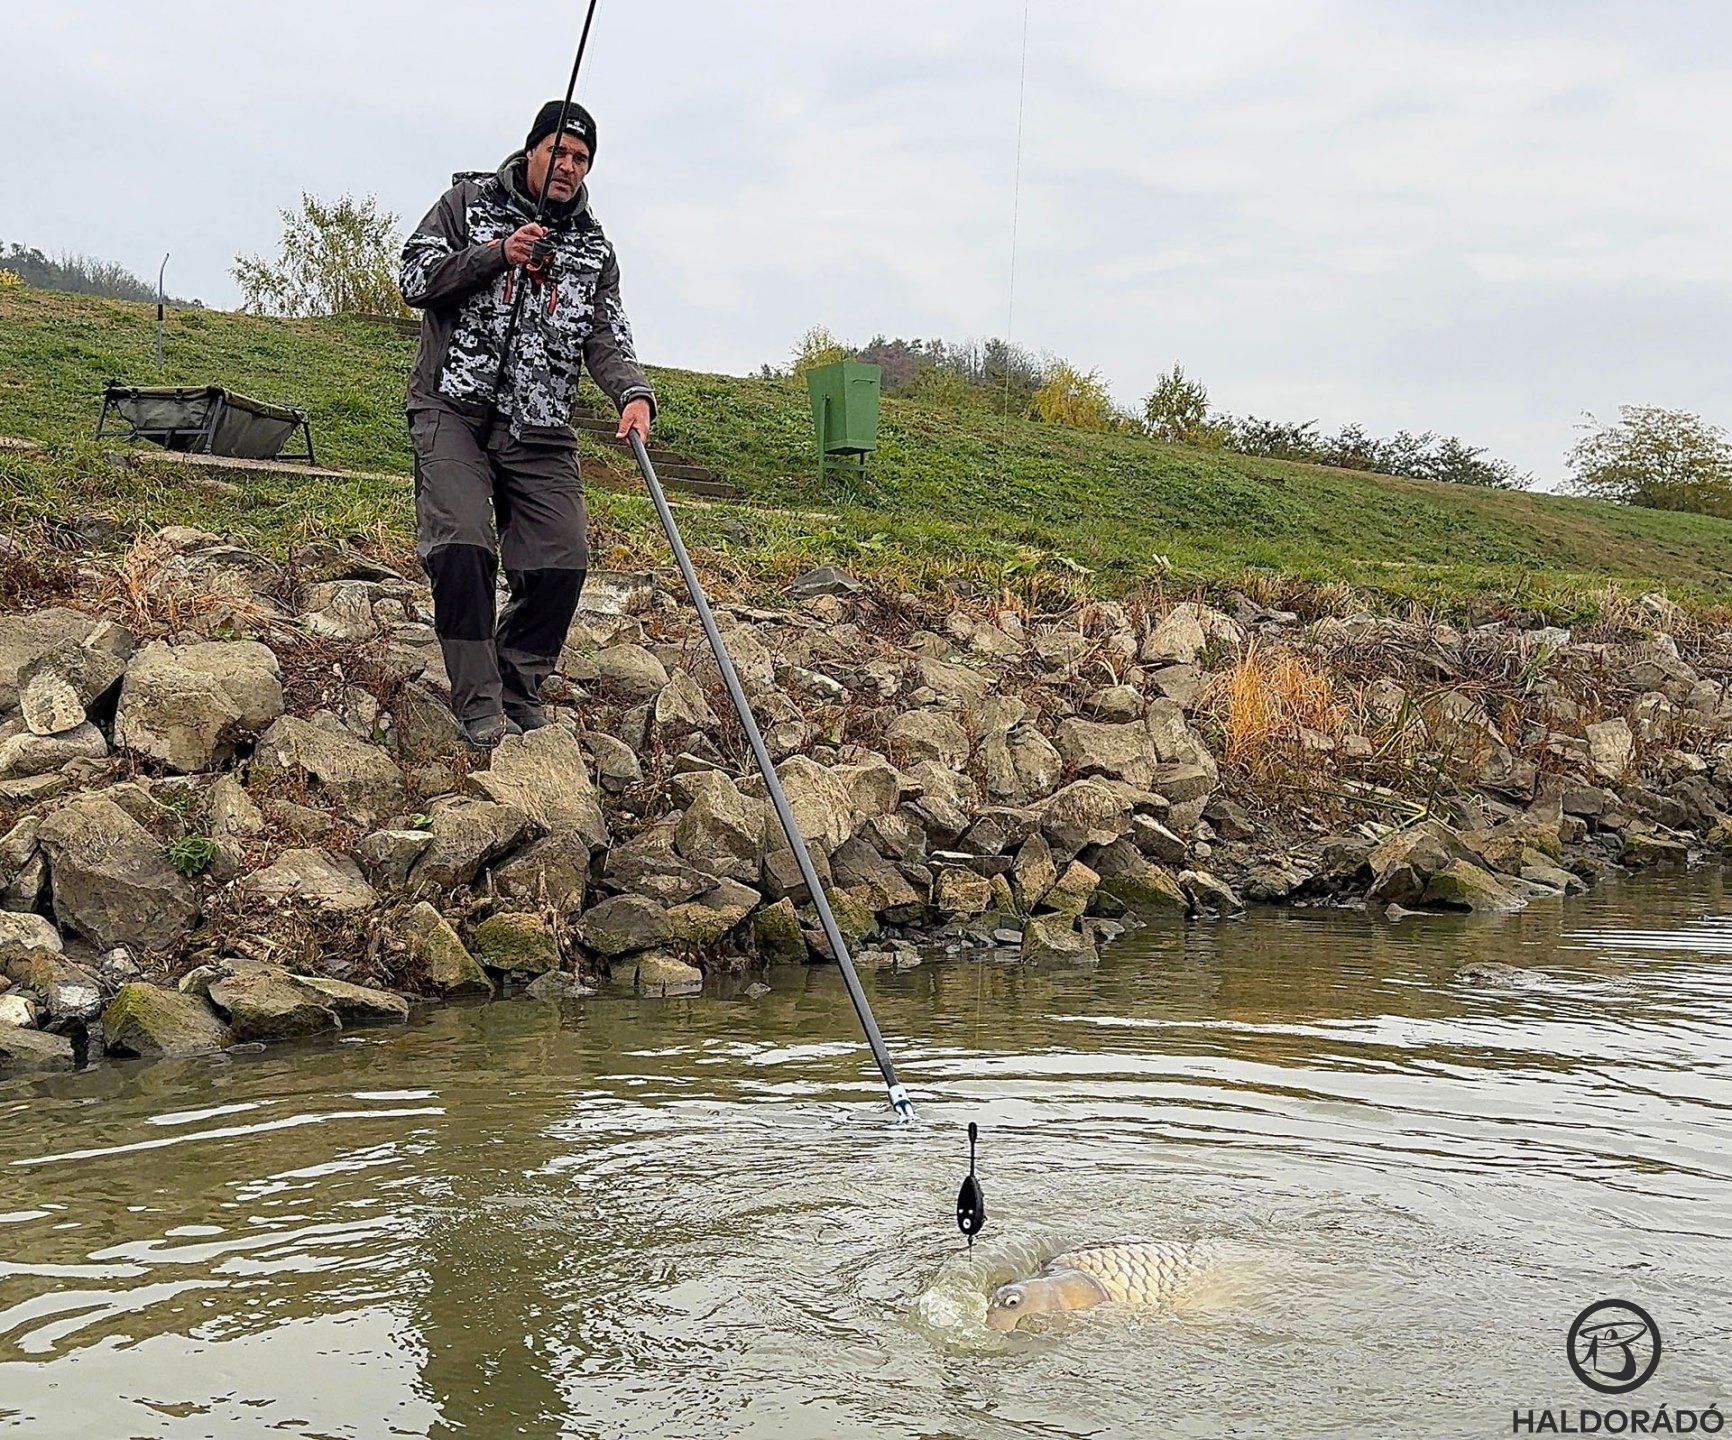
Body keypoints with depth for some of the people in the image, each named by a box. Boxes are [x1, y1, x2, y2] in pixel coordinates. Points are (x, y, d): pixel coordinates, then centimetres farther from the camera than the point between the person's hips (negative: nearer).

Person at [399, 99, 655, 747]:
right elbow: (416, 278, 0)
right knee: (461, 551, -19)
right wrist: (497, 254, -12)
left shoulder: (593, 247, 16)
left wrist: (633, 394, -15)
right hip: (455, 411, -3)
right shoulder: (469, 201, 8)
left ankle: (519, 696, 15)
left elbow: (606, 339, 6)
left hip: (540, 431, 4)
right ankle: (480, 710, -14)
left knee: (561, 563, -4)